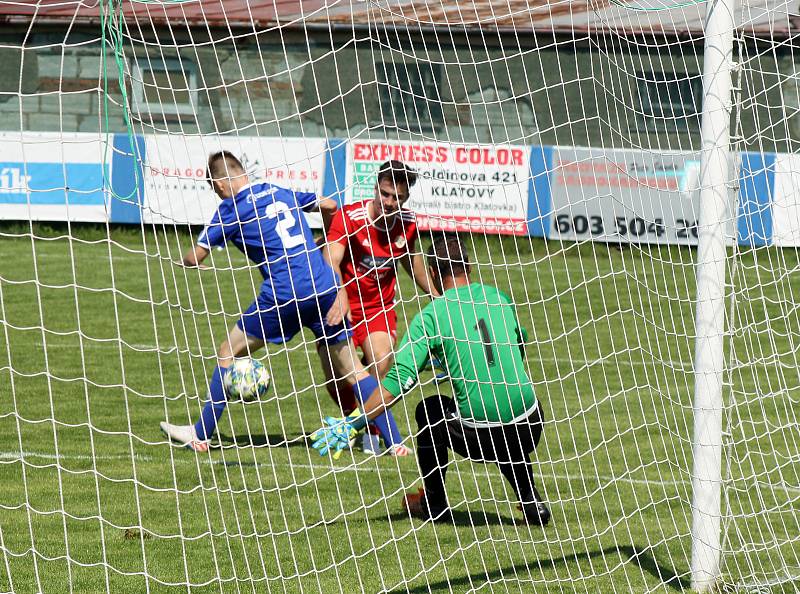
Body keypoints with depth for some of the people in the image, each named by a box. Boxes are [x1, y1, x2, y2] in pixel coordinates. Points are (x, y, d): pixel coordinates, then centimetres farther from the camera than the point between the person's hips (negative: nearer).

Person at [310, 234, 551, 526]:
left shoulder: (432, 314, -4)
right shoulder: (498, 297, 9)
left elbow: (399, 380, -10)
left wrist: (352, 423, -6)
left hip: (479, 437, -4)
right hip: (529, 429, 4)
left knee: (429, 410, 26)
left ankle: (435, 502, 31)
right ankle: (531, 502, 28)